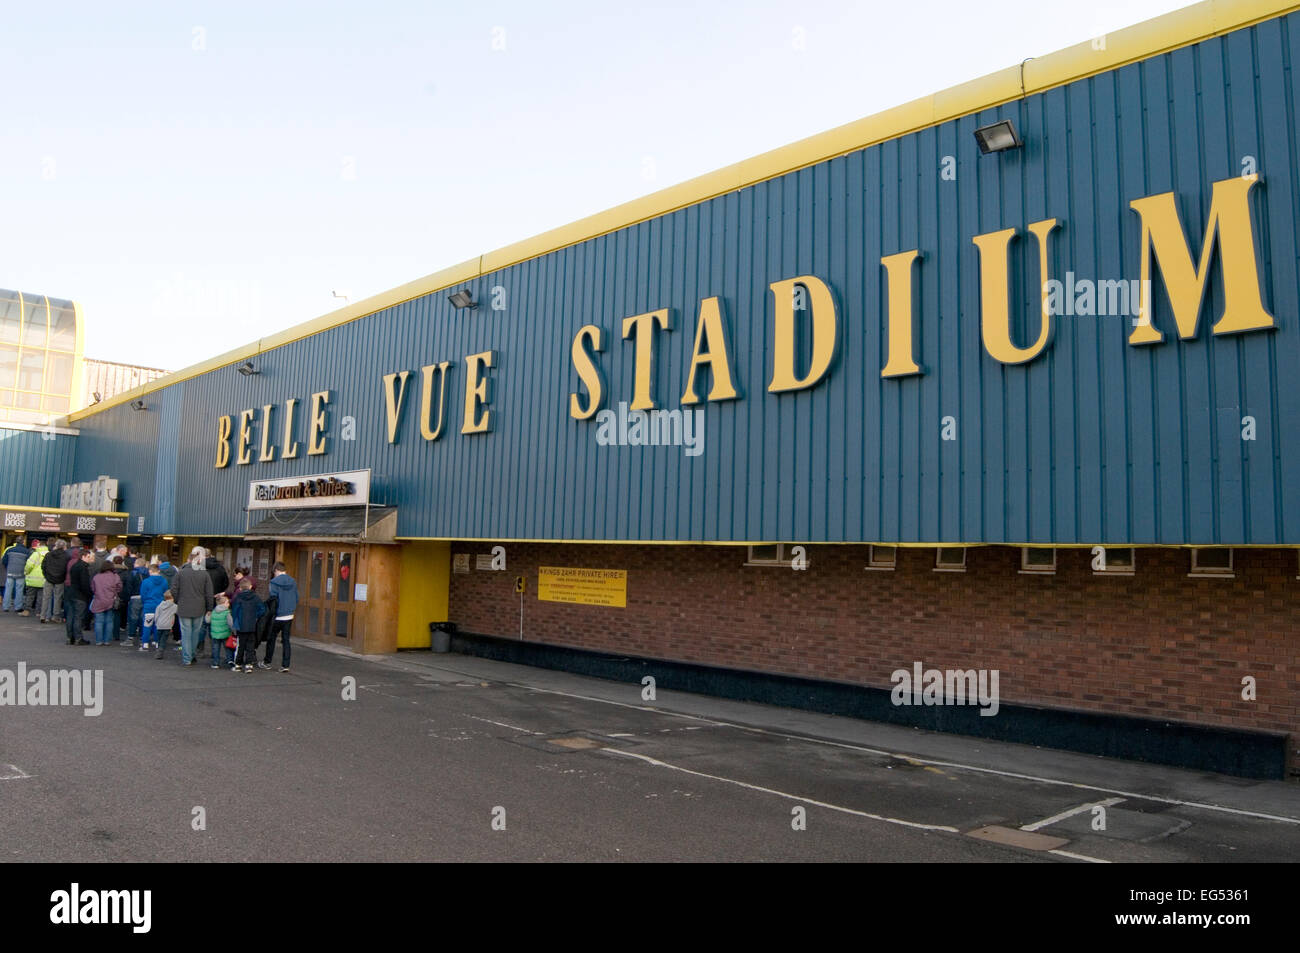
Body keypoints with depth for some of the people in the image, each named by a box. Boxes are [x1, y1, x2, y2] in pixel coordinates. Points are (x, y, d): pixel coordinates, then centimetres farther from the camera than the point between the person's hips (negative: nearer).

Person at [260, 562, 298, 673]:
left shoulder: (275, 582, -12)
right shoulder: (293, 582, 3)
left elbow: (273, 600, -13)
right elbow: (296, 600, 8)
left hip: (277, 617, -4)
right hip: (289, 617, 4)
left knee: (271, 639, 13)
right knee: (286, 640, 8)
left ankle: (267, 662, 26)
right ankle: (285, 665, 4)